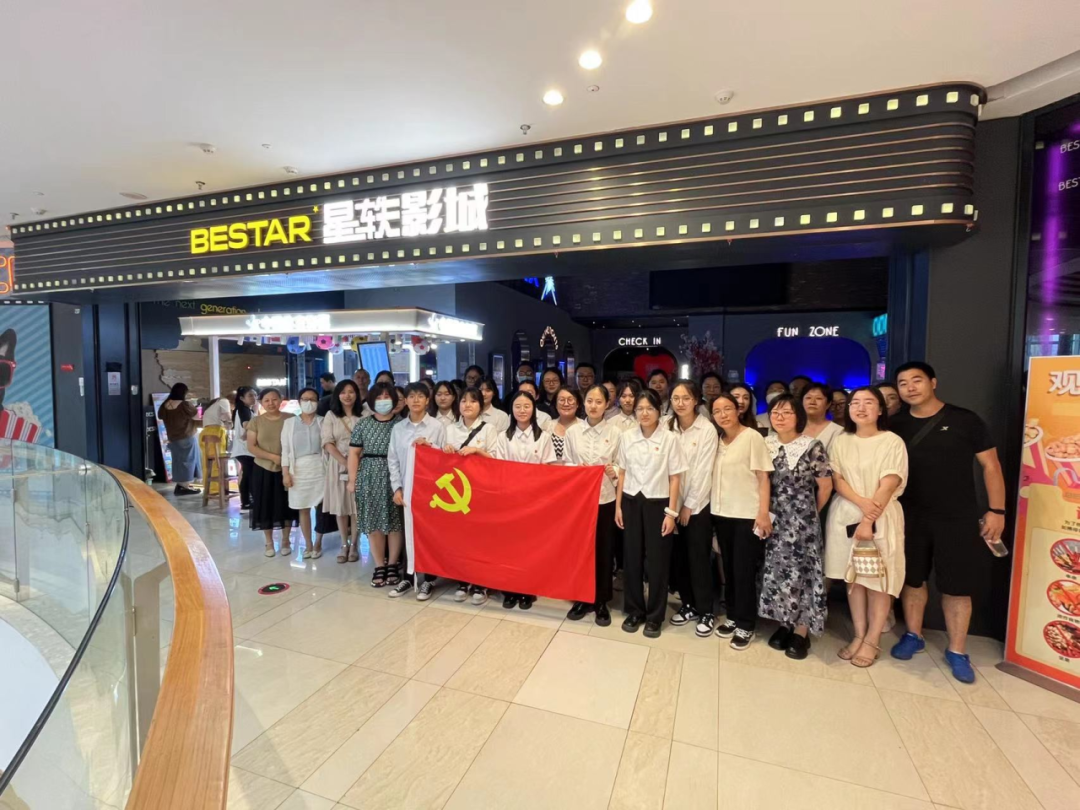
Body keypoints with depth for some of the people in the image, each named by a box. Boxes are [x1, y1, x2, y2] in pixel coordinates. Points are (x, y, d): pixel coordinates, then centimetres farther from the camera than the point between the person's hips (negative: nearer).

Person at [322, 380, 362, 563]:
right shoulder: (331, 415, 5)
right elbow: (328, 443, -3)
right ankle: (344, 545, 18)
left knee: (356, 506, 1)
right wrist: (345, 462, -12)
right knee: (340, 506, 6)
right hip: (338, 465, 1)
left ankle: (353, 545, 13)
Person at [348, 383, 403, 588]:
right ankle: (379, 565, 16)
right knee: (373, 522, 5)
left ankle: (393, 564, 17)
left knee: (395, 522, 3)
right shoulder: (363, 424, 8)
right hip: (370, 477, 2)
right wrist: (352, 479, 1)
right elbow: (354, 453, 7)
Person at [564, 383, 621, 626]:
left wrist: (614, 472, -20)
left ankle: (601, 602, 24)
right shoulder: (572, 431, 1)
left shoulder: (615, 433, -2)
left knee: (604, 551, 8)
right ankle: (582, 599, 24)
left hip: (605, 499, 0)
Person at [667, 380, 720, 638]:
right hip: (673, 501, 4)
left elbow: (703, 471, -11)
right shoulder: (668, 428, 2)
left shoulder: (708, 430, -10)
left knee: (699, 557, 1)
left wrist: (689, 505, -10)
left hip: (698, 503, -4)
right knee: (678, 556, 9)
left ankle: (706, 612, 16)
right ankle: (689, 605, 26)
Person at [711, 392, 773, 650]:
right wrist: (712, 508, 6)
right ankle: (732, 617, 26)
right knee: (729, 568, 12)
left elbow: (763, 476, -10)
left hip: (747, 514, -5)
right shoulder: (717, 440, 8)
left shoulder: (752, 436, -8)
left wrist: (764, 513, -15)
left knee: (744, 571, 1)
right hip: (722, 513, 5)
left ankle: (746, 625, 15)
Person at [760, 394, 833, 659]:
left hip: (802, 521, -4)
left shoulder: (813, 446, -10)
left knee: (802, 572, 4)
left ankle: (801, 632, 18)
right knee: (777, 572, 9)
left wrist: (811, 513, 6)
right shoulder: (765, 445, 2)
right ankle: (784, 625, 25)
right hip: (774, 520, 4)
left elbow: (826, 485, -3)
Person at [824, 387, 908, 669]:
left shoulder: (892, 442, -5)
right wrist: (862, 503, -17)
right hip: (846, 515, 3)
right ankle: (859, 634, 21)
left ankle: (873, 640, 16)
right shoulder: (840, 442, 6)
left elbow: (888, 486, -11)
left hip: (882, 518, -3)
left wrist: (869, 521, -16)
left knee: (878, 578, 2)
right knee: (852, 576, 9)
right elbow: (837, 480, 0)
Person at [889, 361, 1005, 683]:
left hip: (958, 519, -2)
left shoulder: (964, 420, -5)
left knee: (957, 587, 6)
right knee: (912, 579, 12)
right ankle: (913, 636, 30)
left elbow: (990, 465, -2)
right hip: (910, 518, 2)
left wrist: (997, 510, -6)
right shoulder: (897, 426, 1)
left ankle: (957, 652, 22)